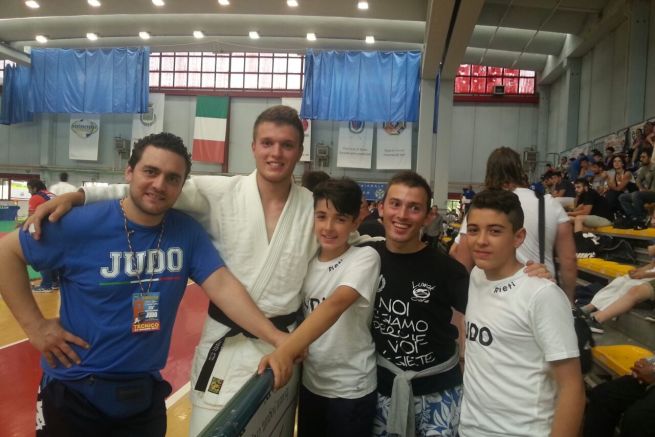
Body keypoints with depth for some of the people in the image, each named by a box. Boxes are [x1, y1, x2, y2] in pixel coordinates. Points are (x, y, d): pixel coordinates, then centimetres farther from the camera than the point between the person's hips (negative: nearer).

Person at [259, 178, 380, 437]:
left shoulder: (365, 258, -17)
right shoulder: (308, 260, -1)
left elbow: (336, 303, -32)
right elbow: (300, 312, 8)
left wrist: (286, 350, -42)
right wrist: (288, 349, -10)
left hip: (351, 388, -5)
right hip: (311, 382, 5)